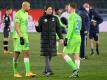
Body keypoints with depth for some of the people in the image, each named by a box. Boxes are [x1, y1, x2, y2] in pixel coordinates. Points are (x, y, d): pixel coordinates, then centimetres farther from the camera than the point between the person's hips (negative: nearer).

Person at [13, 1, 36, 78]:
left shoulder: (26, 14, 14)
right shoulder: (18, 14, -13)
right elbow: (16, 27, -18)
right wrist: (21, 37, -23)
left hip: (25, 36, 8)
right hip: (18, 37, -8)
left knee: (27, 53, 0)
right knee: (17, 53, 0)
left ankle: (28, 72, -4)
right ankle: (15, 72, 9)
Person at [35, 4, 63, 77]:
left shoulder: (55, 18, 5)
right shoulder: (42, 19, 1)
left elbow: (58, 29, 5)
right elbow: (39, 30, 2)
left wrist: (61, 38, -4)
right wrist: (37, 26, -19)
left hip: (52, 39, 2)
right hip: (45, 39, -2)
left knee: (50, 54, 4)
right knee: (46, 54, -10)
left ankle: (45, 71, 13)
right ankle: (49, 70, -16)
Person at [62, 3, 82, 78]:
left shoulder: (71, 16, -11)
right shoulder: (79, 17, 15)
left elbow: (70, 29, -19)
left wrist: (67, 38, -21)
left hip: (72, 38, -8)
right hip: (78, 38, 8)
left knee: (65, 54, -2)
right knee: (76, 55, 6)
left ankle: (75, 68, -14)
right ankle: (76, 73, 1)